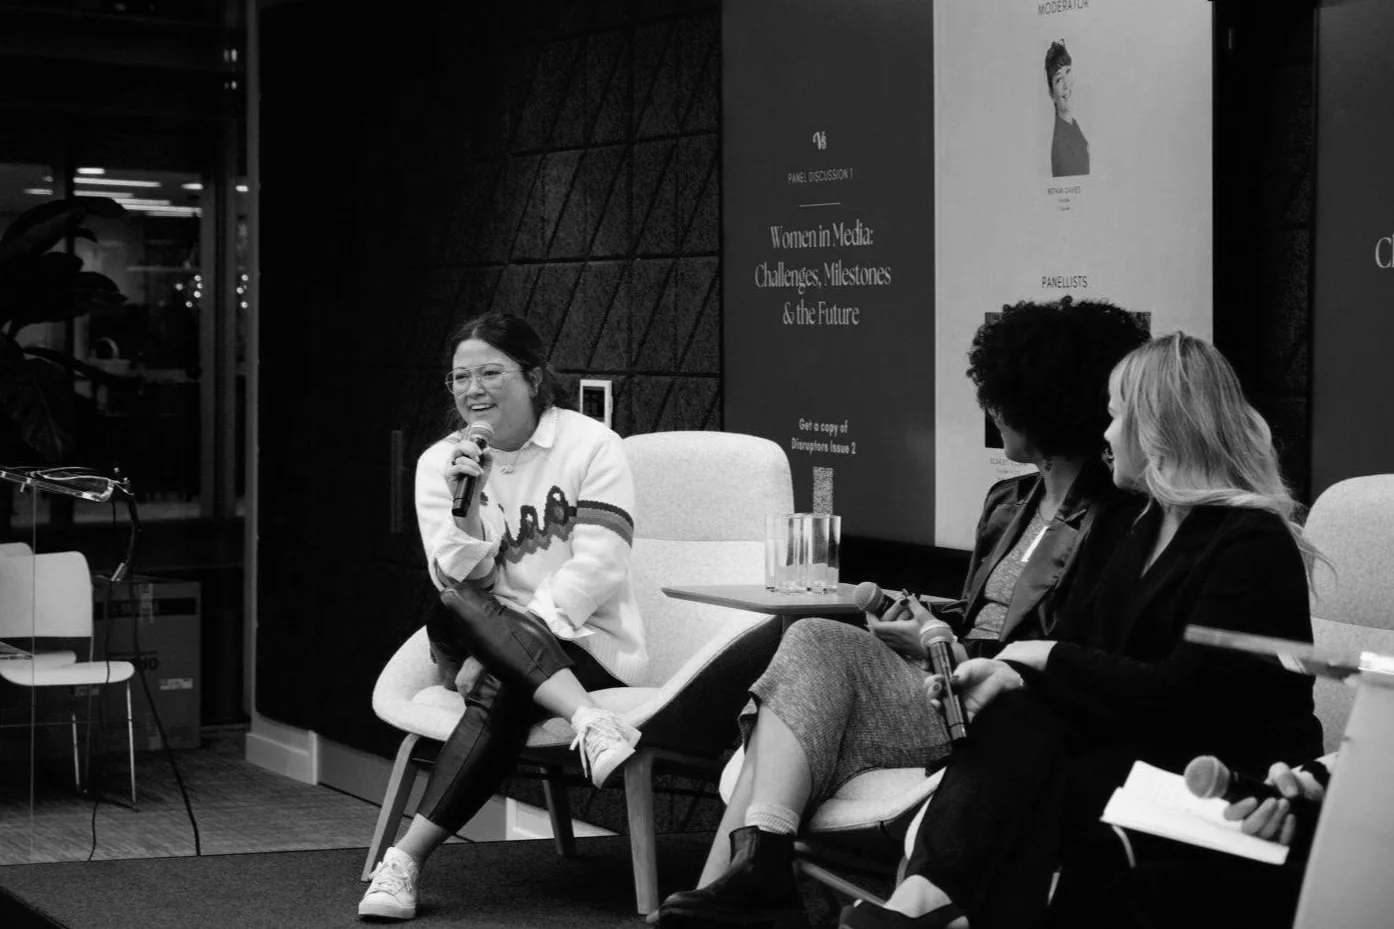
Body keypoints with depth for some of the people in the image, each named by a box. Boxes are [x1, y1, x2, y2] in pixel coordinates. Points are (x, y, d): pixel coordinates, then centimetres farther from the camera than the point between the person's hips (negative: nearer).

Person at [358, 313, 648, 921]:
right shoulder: (439, 462, 8)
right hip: (486, 642, 3)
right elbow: (458, 585, -2)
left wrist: (497, 653, -23)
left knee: (499, 693, -36)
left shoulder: (591, 447, -3)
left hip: (586, 644, -3)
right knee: (455, 617, -34)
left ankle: (408, 858, -36)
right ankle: (587, 719, -46)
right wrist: (464, 508, -22)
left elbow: (596, 569, -14)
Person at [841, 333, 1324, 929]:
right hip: (1133, 738, 7)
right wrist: (1012, 671, -11)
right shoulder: (1151, 525, 15)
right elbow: (1083, 636, 10)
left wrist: (1050, 660, -13)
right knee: (1014, 716, -21)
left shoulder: (1253, 545, -14)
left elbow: (1181, 695, -20)